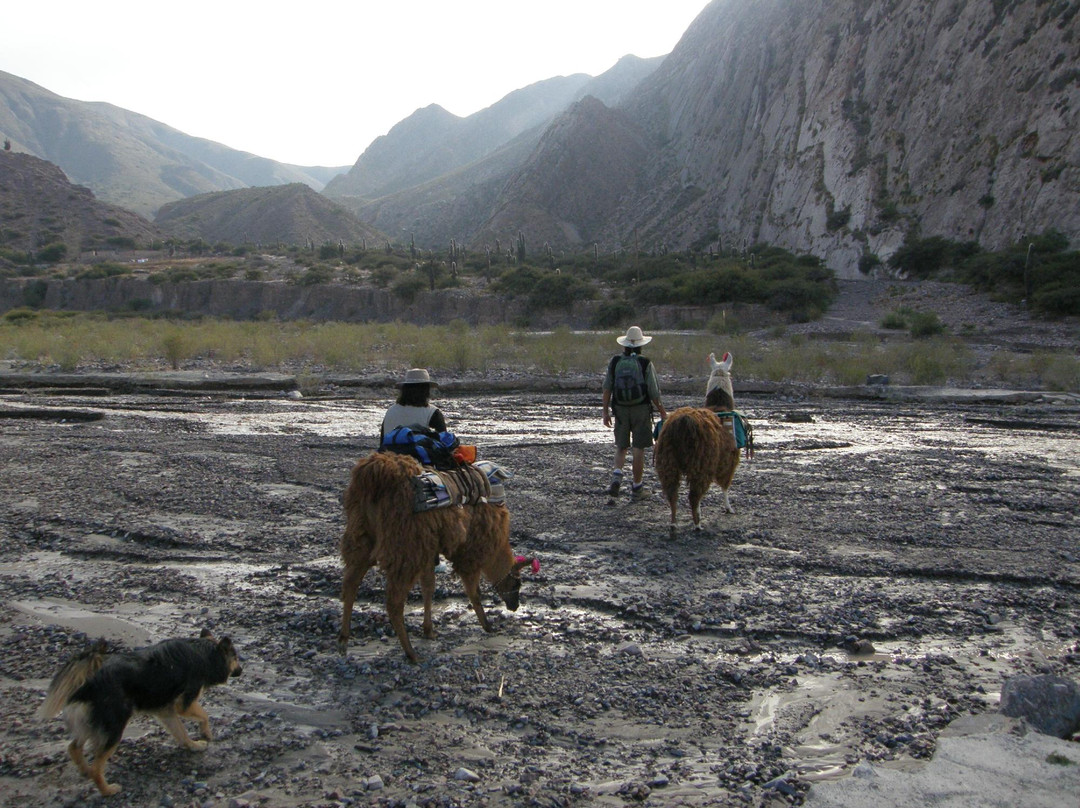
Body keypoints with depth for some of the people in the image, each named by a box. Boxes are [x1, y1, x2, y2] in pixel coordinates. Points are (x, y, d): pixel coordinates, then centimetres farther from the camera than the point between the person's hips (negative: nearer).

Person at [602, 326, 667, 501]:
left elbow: (607, 388, -1)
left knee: (621, 447, 14)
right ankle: (637, 488, 10)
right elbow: (654, 392, -6)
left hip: (620, 409, 2)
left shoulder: (614, 361, 0)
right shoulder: (646, 363, -7)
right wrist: (662, 412, 6)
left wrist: (606, 411, 4)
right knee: (638, 449, 5)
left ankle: (617, 476, -10)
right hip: (641, 409, -2)